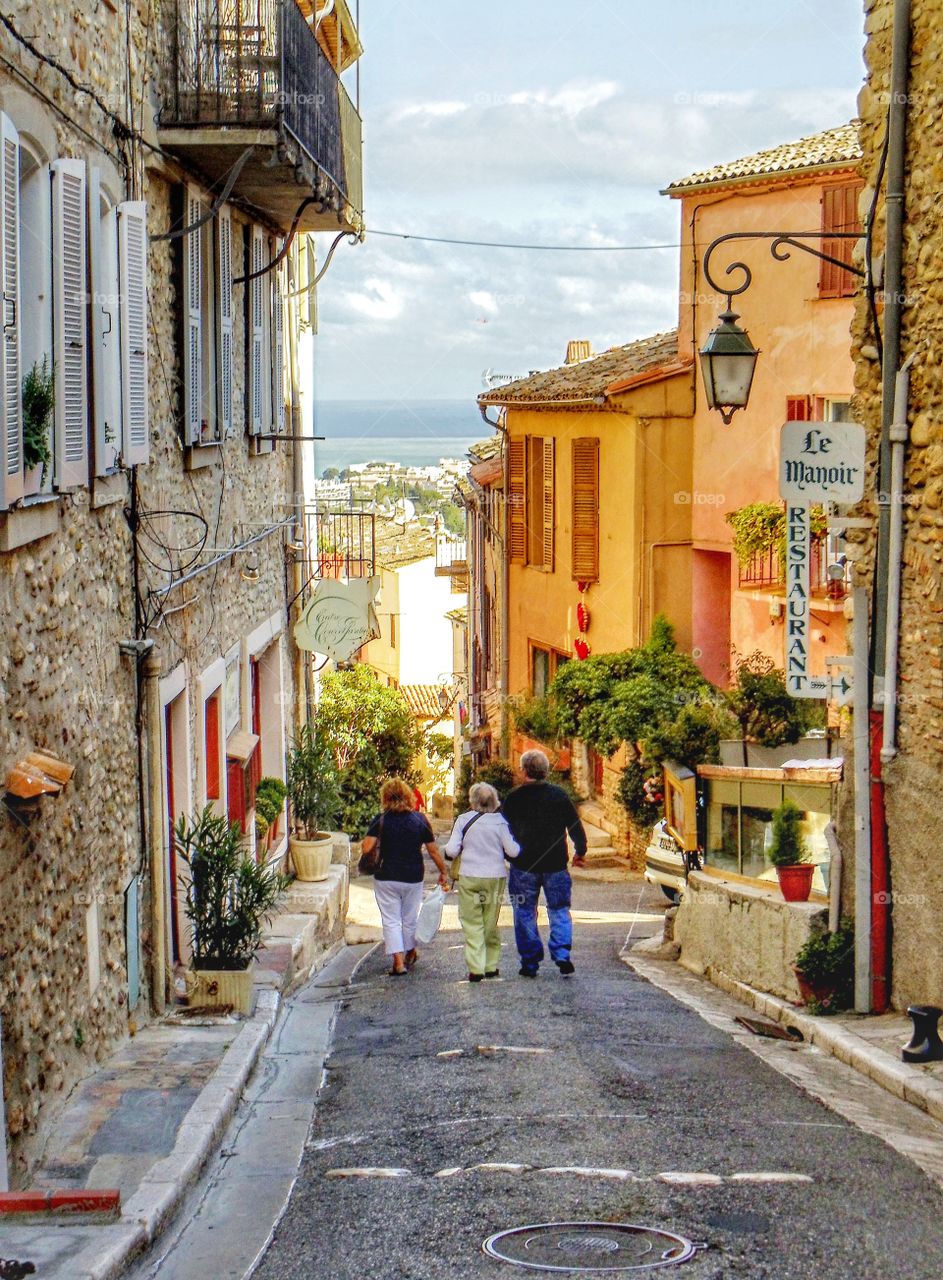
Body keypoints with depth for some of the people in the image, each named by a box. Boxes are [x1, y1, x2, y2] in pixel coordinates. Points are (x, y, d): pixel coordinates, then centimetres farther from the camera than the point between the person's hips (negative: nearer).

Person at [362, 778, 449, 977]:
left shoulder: (381, 820, -8)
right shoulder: (420, 819, -2)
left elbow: (367, 848, -15)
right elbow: (433, 850, 1)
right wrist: (444, 872, 13)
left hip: (386, 877, -2)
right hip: (413, 878, 2)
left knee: (391, 920, 3)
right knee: (410, 919, 18)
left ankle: (398, 961, -7)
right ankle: (410, 953, 36)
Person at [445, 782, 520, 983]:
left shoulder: (463, 820, -4)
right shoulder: (500, 821, -3)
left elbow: (452, 850, -6)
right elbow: (512, 851, -4)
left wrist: (448, 855, 16)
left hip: (469, 877, -1)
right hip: (495, 876, 1)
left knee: (472, 924, 3)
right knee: (491, 923, 14)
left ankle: (475, 968, -6)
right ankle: (491, 965, 18)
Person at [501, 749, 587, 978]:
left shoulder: (515, 798, -5)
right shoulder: (560, 795, 0)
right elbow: (575, 827, 5)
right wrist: (580, 852, 20)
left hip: (524, 866, -1)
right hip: (555, 865, 2)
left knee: (525, 914, 7)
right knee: (559, 910, 11)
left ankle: (530, 962, 7)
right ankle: (562, 956, -4)